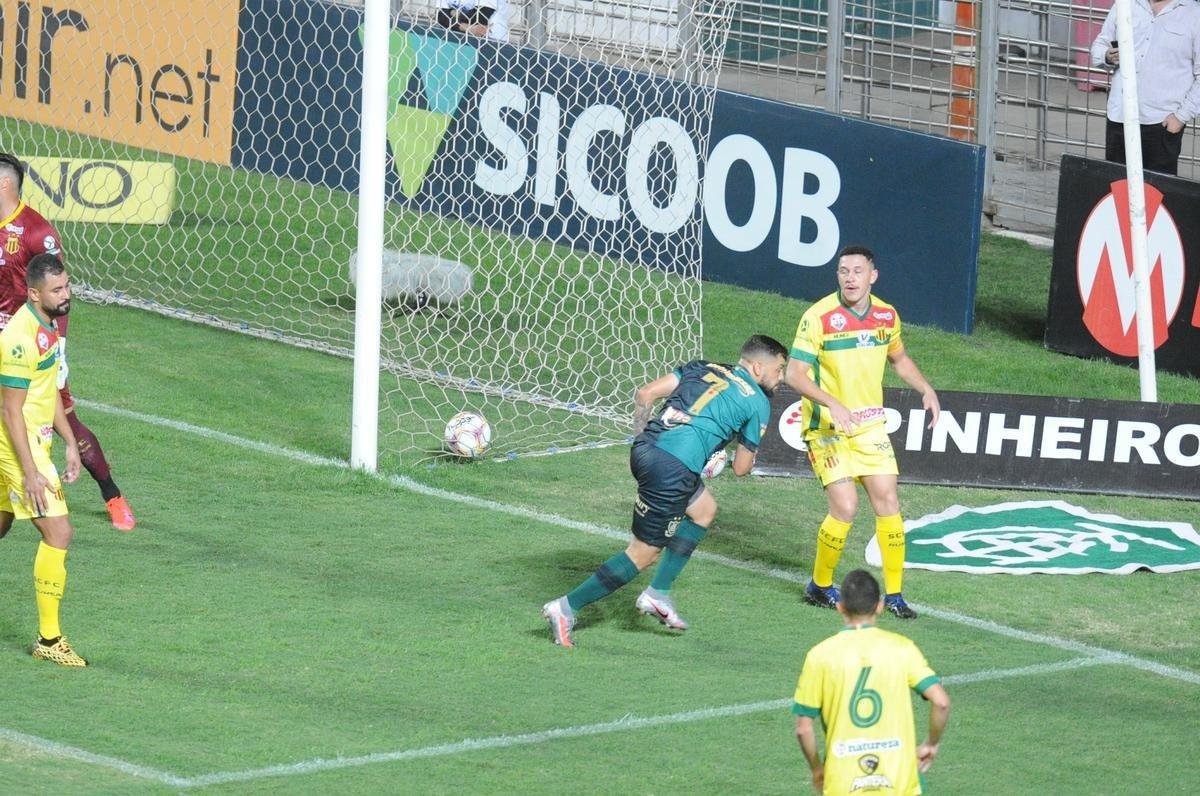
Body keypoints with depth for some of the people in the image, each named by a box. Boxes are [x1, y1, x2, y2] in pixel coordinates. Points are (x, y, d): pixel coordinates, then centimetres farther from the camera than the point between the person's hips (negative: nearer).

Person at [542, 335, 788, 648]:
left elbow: (646, 394, 13)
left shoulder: (702, 368, 21)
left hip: (645, 449, 8)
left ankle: (658, 594, 24)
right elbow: (741, 469, 11)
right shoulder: (758, 404, 7)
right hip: (674, 468, -8)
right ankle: (567, 607, 2)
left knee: (704, 510, 28)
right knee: (643, 554, 4)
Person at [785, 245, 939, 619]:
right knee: (845, 507, -13)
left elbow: (899, 358, 22)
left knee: (888, 503, -1)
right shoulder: (819, 317, -16)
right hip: (826, 428, -5)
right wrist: (832, 404, -34)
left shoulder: (886, 315, 2)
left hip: (869, 424, 5)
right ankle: (820, 586, 9)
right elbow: (795, 374, -20)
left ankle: (894, 594, 9)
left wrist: (927, 390, 7)